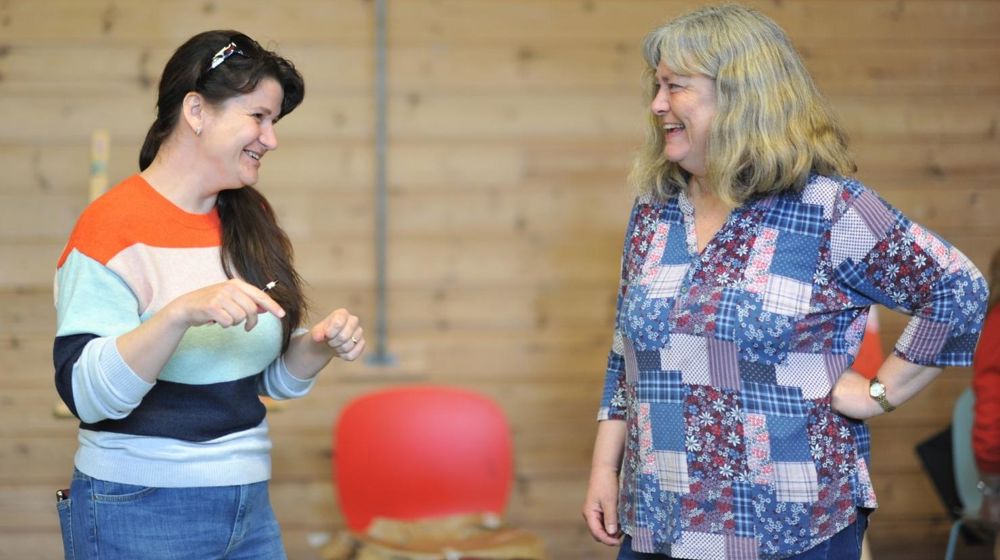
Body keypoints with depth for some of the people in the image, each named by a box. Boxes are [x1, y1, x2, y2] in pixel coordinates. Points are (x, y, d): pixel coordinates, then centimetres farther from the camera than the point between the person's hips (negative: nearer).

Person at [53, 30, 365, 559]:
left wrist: (320, 346, -5)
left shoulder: (250, 221, 7)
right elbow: (85, 394, -22)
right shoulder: (116, 225, -14)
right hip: (141, 517, -7)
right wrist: (182, 312, -34)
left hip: (249, 506, 7)